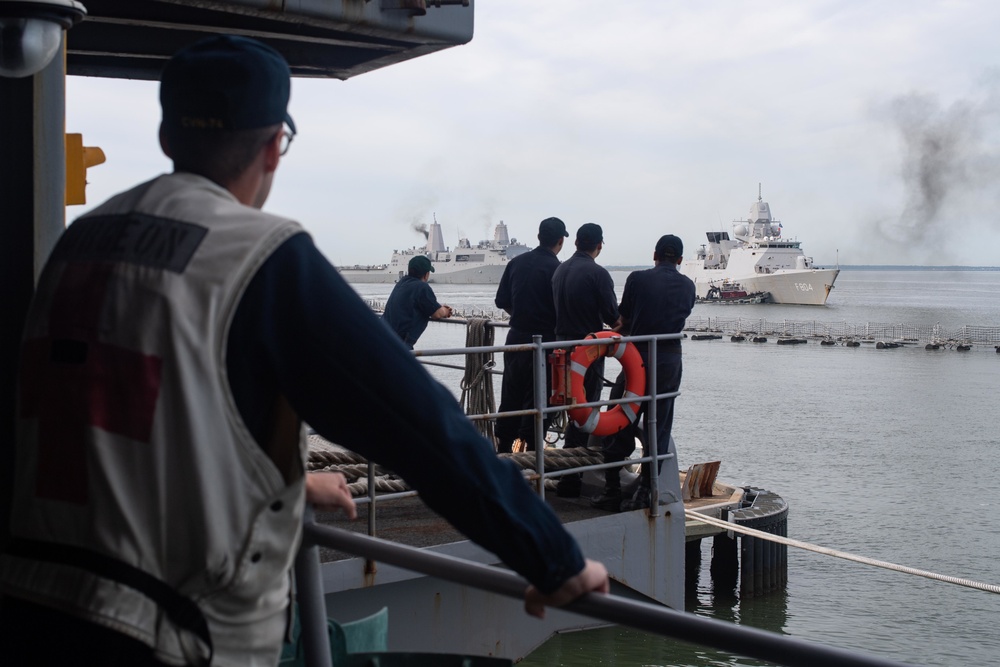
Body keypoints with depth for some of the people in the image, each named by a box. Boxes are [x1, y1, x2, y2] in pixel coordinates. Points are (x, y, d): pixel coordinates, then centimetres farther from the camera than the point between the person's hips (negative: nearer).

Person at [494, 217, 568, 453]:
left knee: (510, 396, 14)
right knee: (537, 399, 3)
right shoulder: (556, 269, -13)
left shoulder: (516, 263, 4)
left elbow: (501, 301, 8)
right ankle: (531, 452, 6)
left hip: (516, 336, 5)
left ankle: (503, 449, 21)